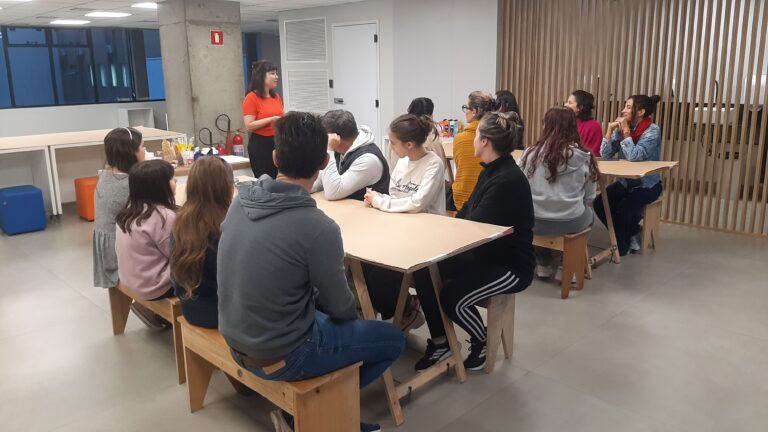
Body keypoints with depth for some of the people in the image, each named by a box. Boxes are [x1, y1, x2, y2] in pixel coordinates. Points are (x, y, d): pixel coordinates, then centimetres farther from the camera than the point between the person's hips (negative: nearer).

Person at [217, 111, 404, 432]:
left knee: (325, 317, 30)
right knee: (393, 339, 10)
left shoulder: (240, 202, -6)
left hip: (238, 344, 7)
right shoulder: (318, 227, -27)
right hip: (279, 356, -7)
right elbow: (339, 307, -13)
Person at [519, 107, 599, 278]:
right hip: (572, 223, 0)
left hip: (535, 222, 0)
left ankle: (544, 263, 40)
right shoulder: (585, 157, -7)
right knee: (589, 214, 33)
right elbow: (589, 196, 1)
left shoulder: (531, 153, -9)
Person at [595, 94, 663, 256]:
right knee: (600, 203, -17)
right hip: (625, 182, 5)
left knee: (624, 209, -28)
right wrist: (610, 129, -16)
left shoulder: (653, 130, -16)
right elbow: (605, 155, -7)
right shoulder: (620, 128, 0)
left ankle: (622, 244, 2)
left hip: (647, 184, -5)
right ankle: (631, 232, 8)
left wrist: (626, 131, -22)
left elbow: (633, 156, -28)